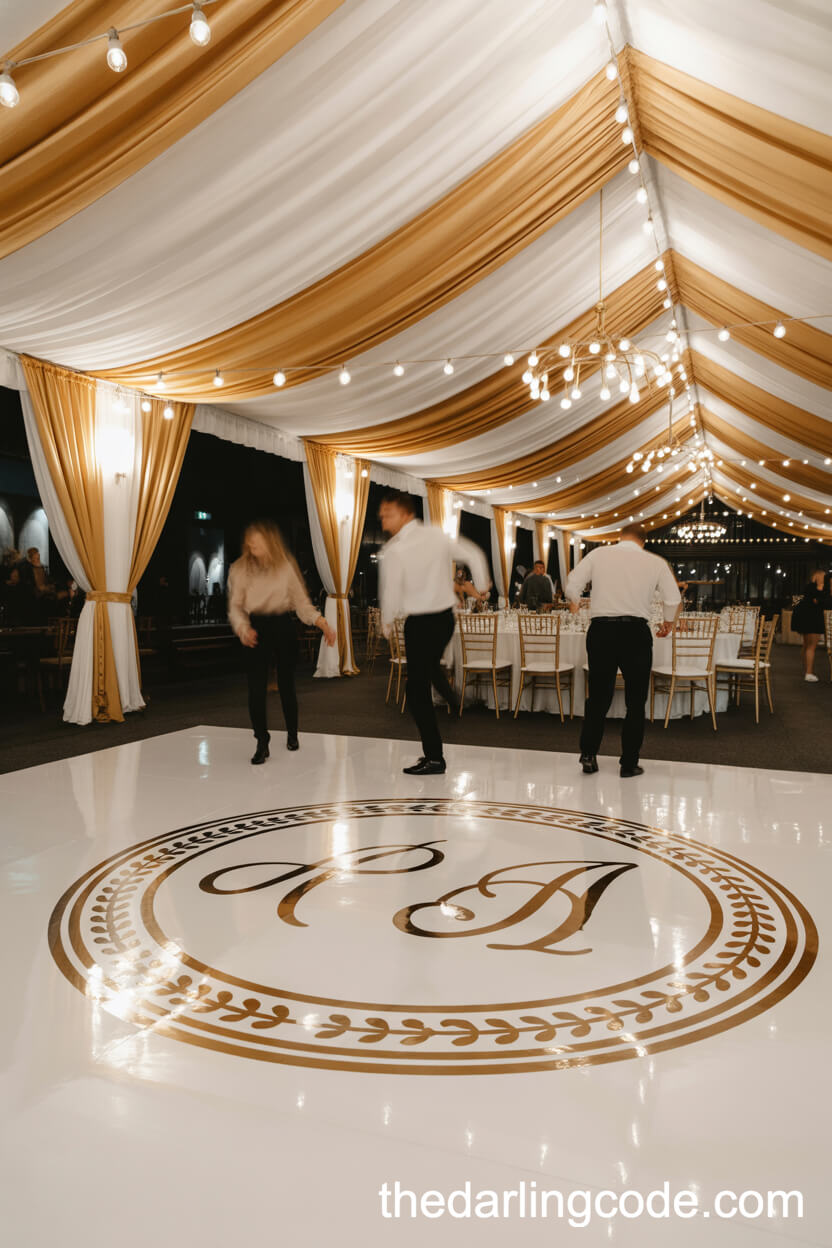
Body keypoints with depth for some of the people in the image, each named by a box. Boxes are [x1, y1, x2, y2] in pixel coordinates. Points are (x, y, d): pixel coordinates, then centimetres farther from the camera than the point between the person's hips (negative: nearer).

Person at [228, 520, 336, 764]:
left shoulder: (286, 565, 1)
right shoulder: (240, 568, 0)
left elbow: (301, 601, 3)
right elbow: (235, 606, -3)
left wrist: (322, 623, -11)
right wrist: (244, 628, -23)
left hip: (283, 627, 0)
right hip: (256, 629, 0)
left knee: (286, 683, 9)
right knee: (256, 687, -9)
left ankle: (292, 734, 31)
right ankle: (262, 743, 2)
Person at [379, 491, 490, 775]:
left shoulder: (393, 551, -15)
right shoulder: (437, 534, 1)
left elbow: (391, 595, -12)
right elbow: (474, 554, 7)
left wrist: (386, 623, 7)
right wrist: (482, 586, 24)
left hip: (419, 623, -6)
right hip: (446, 617, 6)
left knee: (418, 691, 3)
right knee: (430, 665, 36)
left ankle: (434, 758, 7)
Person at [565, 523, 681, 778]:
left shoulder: (599, 554, 4)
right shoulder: (655, 562, 5)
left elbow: (572, 587, 1)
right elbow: (674, 600, 5)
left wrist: (574, 605, 23)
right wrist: (668, 624, 24)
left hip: (601, 630, 1)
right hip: (636, 632, -1)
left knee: (598, 696, 13)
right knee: (635, 701, 10)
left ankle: (588, 754, 10)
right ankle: (629, 763, 12)